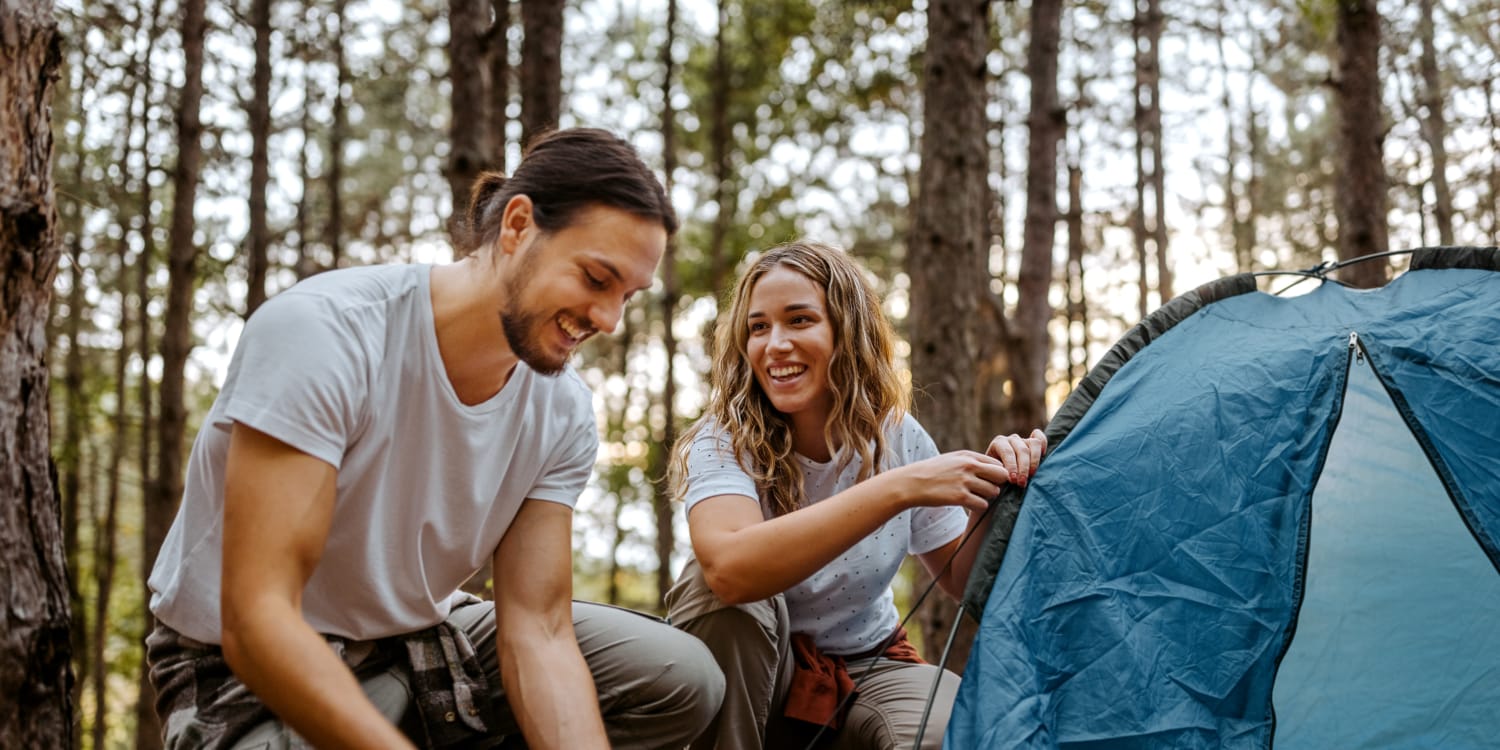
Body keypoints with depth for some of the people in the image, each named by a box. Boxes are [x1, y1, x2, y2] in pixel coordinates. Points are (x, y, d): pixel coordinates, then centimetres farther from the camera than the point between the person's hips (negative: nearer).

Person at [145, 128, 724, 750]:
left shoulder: (563, 412, -7)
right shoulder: (320, 331, -26)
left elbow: (538, 631, -9)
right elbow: (257, 620, -32)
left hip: (418, 639, 7)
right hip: (248, 672, -7)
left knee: (683, 680, -6)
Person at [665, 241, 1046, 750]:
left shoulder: (896, 439, -8)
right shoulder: (722, 442, -18)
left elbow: (963, 582, 1)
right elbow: (729, 568, -41)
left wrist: (993, 496, -21)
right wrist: (899, 488, -43)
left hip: (867, 669, 1)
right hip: (749, 679, -1)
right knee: (719, 589, -33)